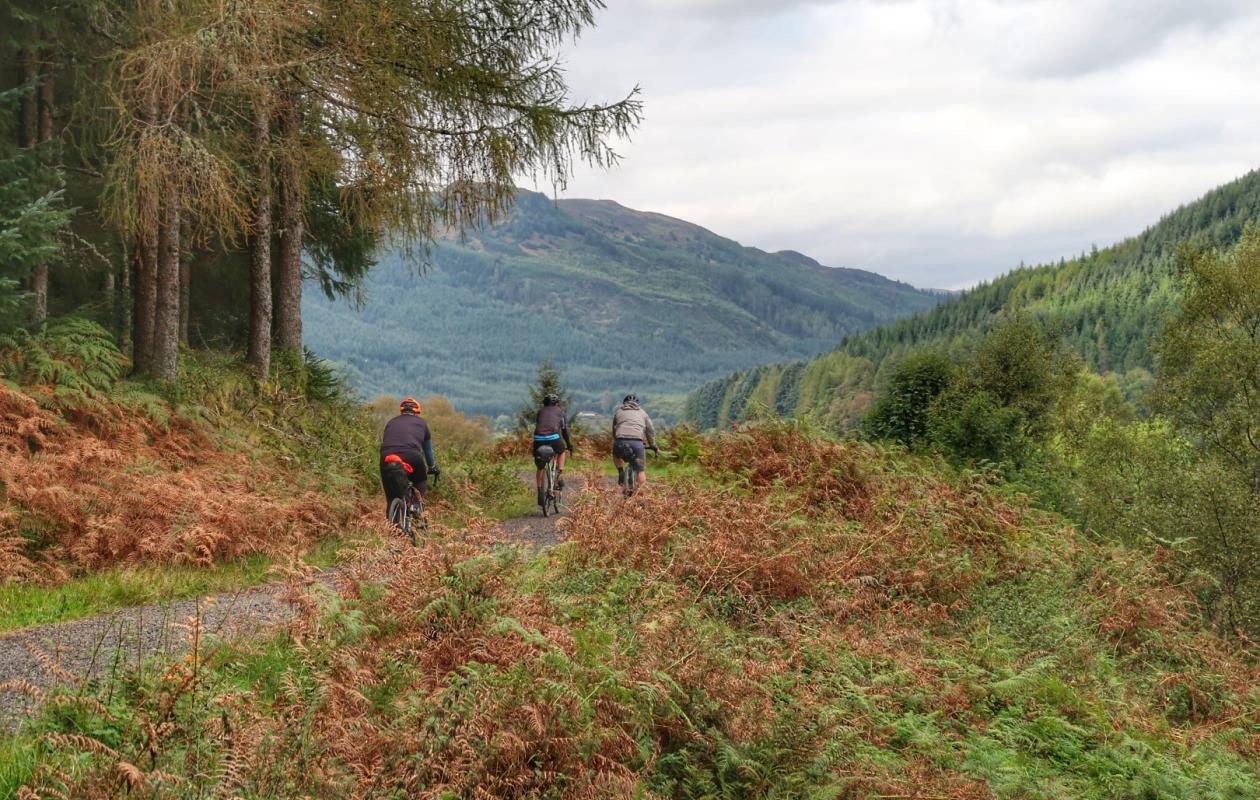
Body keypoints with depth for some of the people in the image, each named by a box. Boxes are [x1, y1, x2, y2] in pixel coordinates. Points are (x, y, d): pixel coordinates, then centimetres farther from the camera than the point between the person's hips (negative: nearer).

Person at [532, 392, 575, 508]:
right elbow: (565, 430, 20)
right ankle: (560, 477, 16)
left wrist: (534, 450, 35)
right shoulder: (560, 411, 23)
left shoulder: (540, 411, 28)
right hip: (553, 437, -2)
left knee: (539, 468, 17)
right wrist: (569, 446, 29)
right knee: (561, 452, 32)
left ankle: (540, 494, 11)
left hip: (539, 438, 2)